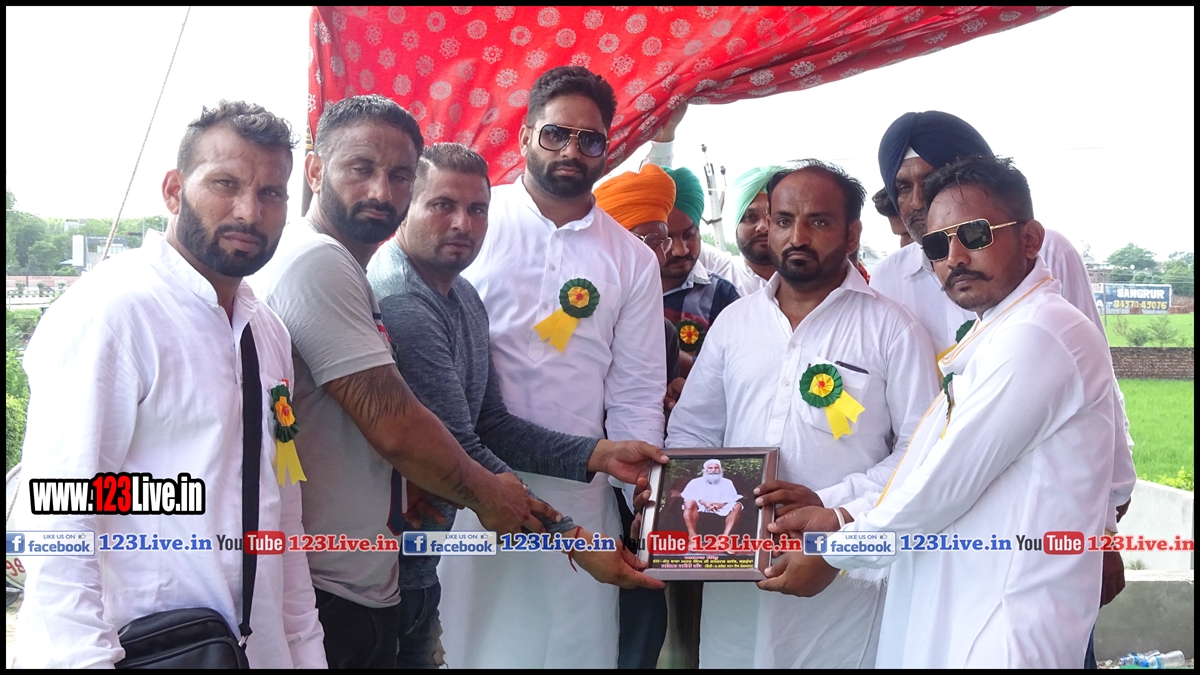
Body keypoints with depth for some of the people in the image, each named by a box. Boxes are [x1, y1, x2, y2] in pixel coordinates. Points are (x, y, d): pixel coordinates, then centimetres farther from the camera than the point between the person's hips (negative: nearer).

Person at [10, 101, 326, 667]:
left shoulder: (268, 331, 9)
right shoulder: (107, 311, -15)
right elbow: (56, 524, -20)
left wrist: (306, 649, 10)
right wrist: (83, 659, -24)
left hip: (260, 645, 7)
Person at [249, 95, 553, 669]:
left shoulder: (338, 267, 16)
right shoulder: (318, 262, -17)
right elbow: (395, 428, -19)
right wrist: (485, 493, -4)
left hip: (361, 584, 10)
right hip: (330, 594, -10)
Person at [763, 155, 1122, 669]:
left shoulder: (1037, 335, -17)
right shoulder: (999, 334, 16)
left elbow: (947, 481, -18)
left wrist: (834, 555, -8)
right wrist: (845, 519, 7)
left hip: (1000, 633, -9)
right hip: (950, 618, 9)